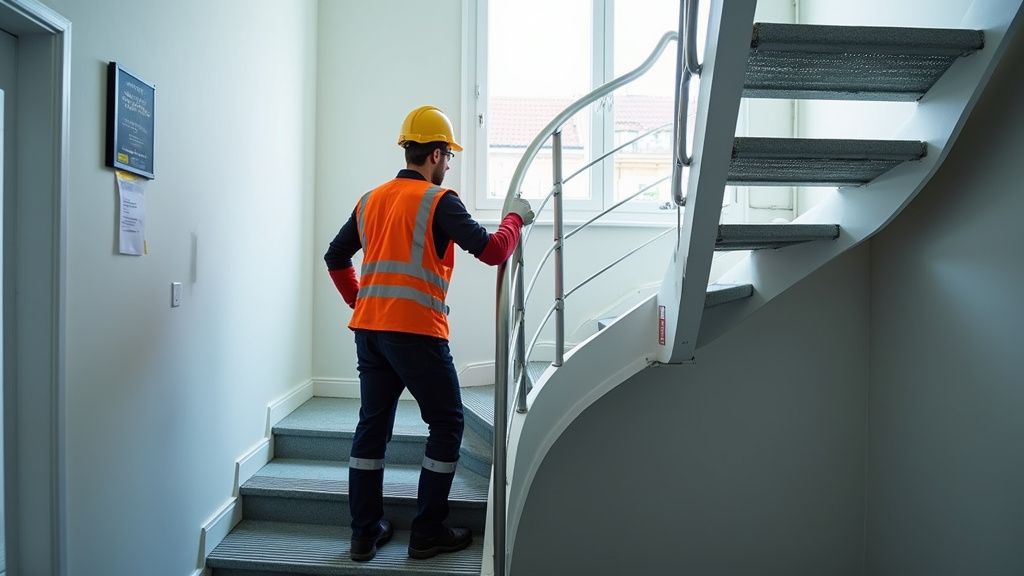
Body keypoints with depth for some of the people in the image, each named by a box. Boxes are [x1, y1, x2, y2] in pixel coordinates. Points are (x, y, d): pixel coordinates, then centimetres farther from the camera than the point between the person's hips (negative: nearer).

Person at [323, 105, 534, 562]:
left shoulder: (371, 199, 15)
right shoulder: (439, 200, -6)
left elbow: (335, 258, 21)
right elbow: (491, 251, -11)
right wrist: (515, 218, 6)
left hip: (369, 329, 7)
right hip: (416, 331, -7)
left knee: (372, 425, 14)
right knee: (446, 424, 7)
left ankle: (365, 533, 21)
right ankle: (428, 532, 13)